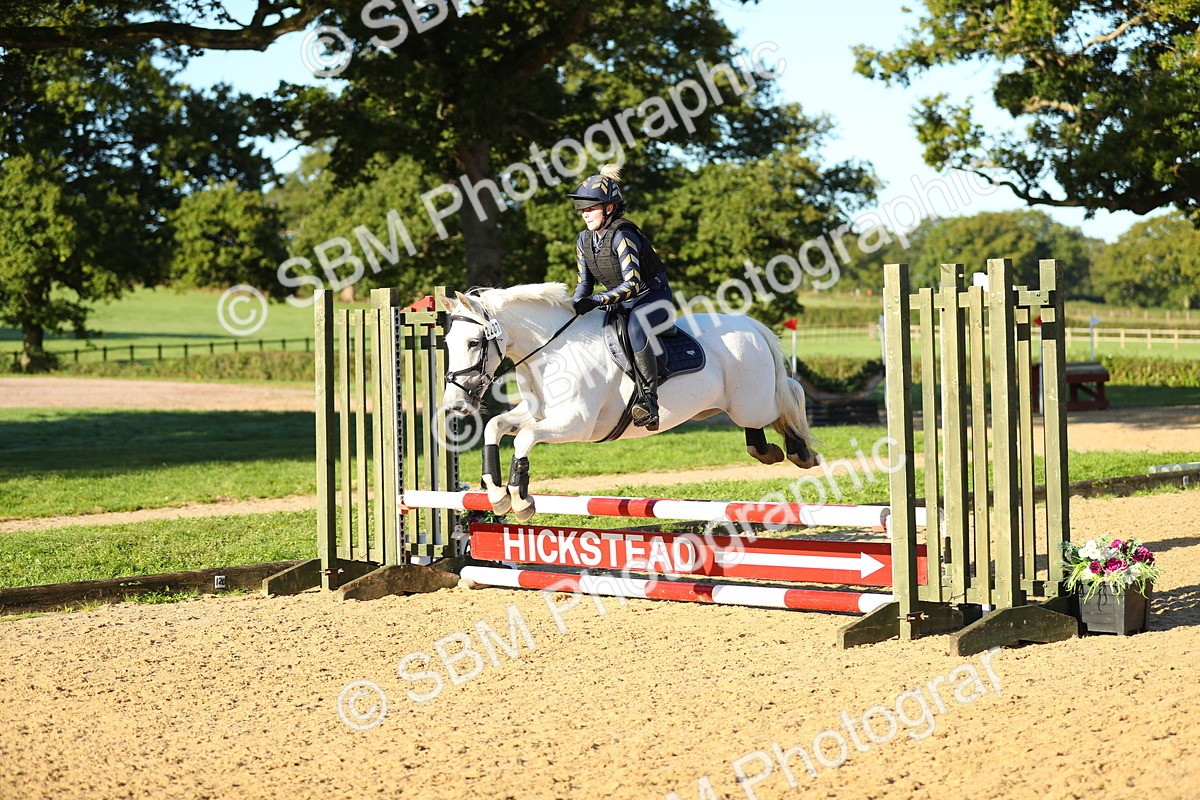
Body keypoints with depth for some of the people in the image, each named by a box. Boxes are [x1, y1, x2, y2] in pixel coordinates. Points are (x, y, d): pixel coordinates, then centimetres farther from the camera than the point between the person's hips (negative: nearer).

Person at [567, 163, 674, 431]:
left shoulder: (622, 236, -22)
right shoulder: (584, 240, 2)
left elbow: (632, 283, -31)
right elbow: (585, 283, 9)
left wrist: (596, 301, -39)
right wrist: (574, 306, -12)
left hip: (653, 297, -9)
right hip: (621, 305, 9)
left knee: (636, 326, -39)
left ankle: (648, 400, -42)